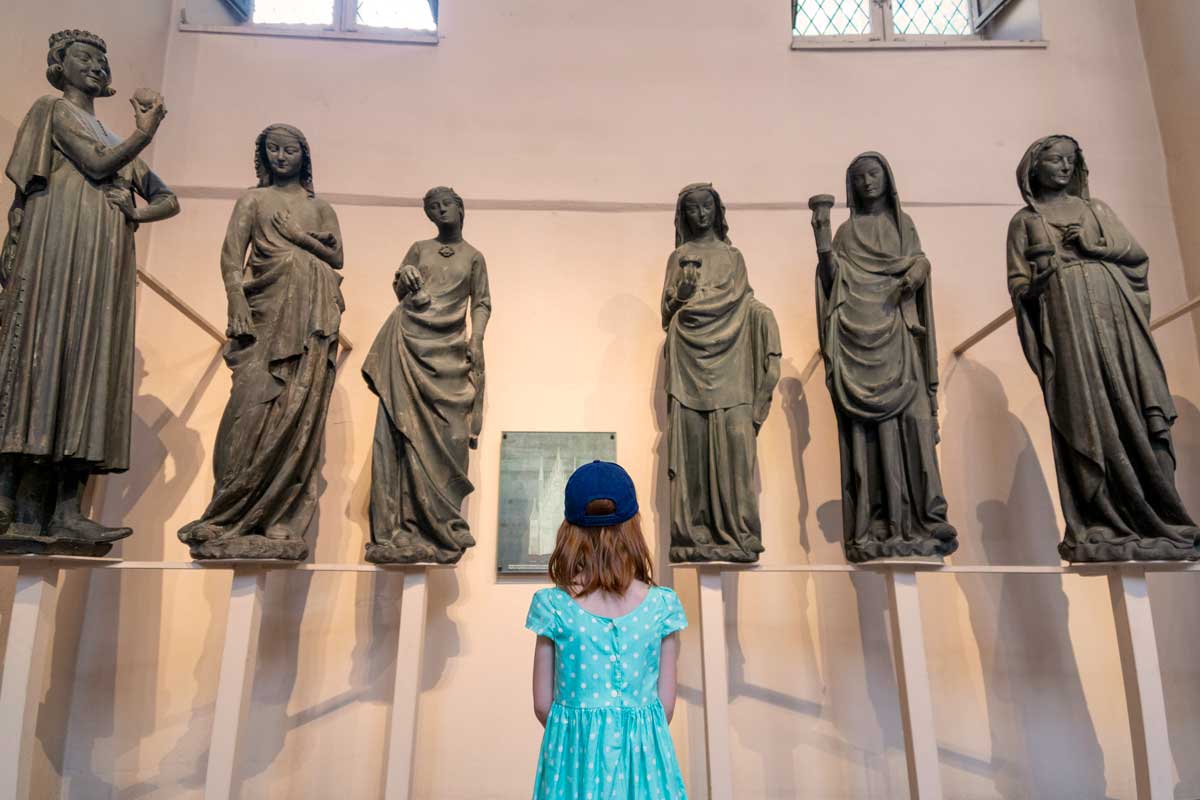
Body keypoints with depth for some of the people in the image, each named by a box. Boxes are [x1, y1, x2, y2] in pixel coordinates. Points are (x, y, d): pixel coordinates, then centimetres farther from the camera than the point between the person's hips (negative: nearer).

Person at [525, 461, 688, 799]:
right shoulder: (662, 605, -10)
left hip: (575, 757, 0)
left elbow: (543, 704, -3)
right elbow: (666, 704, -3)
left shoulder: (553, 607, -12)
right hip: (643, 756, 1)